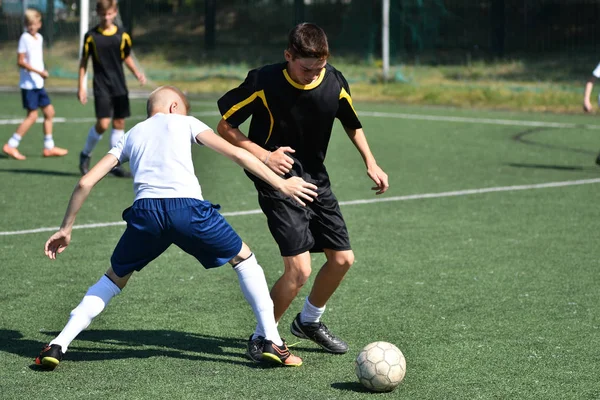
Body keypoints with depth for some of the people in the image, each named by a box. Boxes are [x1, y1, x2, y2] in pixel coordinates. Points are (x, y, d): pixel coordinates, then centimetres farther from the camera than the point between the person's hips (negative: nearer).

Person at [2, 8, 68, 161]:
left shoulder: (39, 38, 9)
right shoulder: (25, 38, -13)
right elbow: (20, 61, -17)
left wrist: (42, 72, 11)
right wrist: (38, 72, -23)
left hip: (38, 83, 8)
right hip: (28, 84, -8)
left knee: (49, 111, 9)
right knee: (32, 115, -9)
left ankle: (49, 147, 17)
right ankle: (10, 146, -3)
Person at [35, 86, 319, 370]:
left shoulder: (130, 136, 30)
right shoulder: (184, 123, 24)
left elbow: (85, 182, 23)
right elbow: (235, 153, 12)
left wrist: (66, 229, 31)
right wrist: (281, 184, 15)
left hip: (145, 211, 2)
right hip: (186, 206, -2)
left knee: (114, 279, 25)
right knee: (244, 260, 21)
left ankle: (58, 345, 12)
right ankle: (272, 342, 14)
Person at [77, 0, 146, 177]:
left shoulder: (122, 35, 2)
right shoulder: (91, 36, -5)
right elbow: (84, 61, 1)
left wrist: (137, 73, -1)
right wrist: (81, 86, -3)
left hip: (119, 87, 4)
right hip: (101, 86, -4)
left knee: (119, 123, 4)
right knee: (103, 124, -13)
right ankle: (85, 154, 10)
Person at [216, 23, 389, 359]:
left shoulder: (335, 83, -7)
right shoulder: (264, 83, -19)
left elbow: (352, 124, 14)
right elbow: (225, 127, -10)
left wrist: (371, 163, 3)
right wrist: (264, 155, -19)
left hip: (316, 179, 6)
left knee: (342, 259, 7)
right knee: (299, 269, -16)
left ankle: (309, 321, 32)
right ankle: (263, 337, 4)